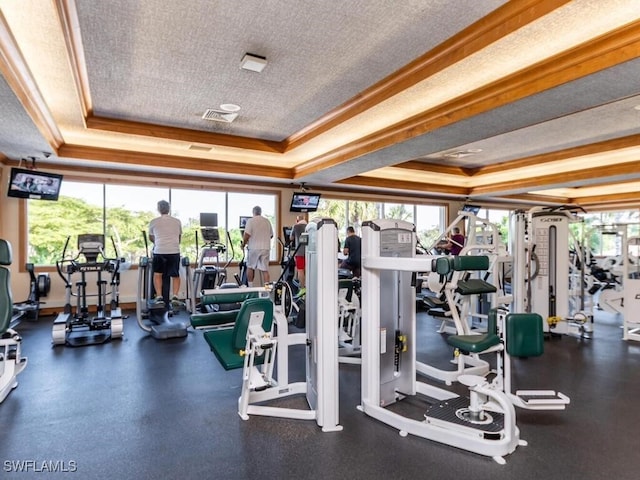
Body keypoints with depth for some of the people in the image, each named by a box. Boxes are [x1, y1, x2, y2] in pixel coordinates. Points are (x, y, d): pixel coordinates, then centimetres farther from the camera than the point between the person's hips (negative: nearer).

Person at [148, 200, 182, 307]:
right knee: (175, 275, 12)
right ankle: (175, 296, -1)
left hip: (159, 251, -1)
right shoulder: (177, 221, 12)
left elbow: (151, 238, 25)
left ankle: (159, 297, 5)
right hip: (174, 251, 1)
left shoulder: (154, 222, 8)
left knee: (157, 274, 14)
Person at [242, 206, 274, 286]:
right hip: (266, 248, 3)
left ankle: (250, 287, 17)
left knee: (250, 267, 13)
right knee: (265, 270, 1)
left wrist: (243, 243, 5)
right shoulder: (267, 221, 9)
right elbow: (271, 235, 14)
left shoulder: (251, 221, -5)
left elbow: (246, 235, -12)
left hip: (254, 248, -3)